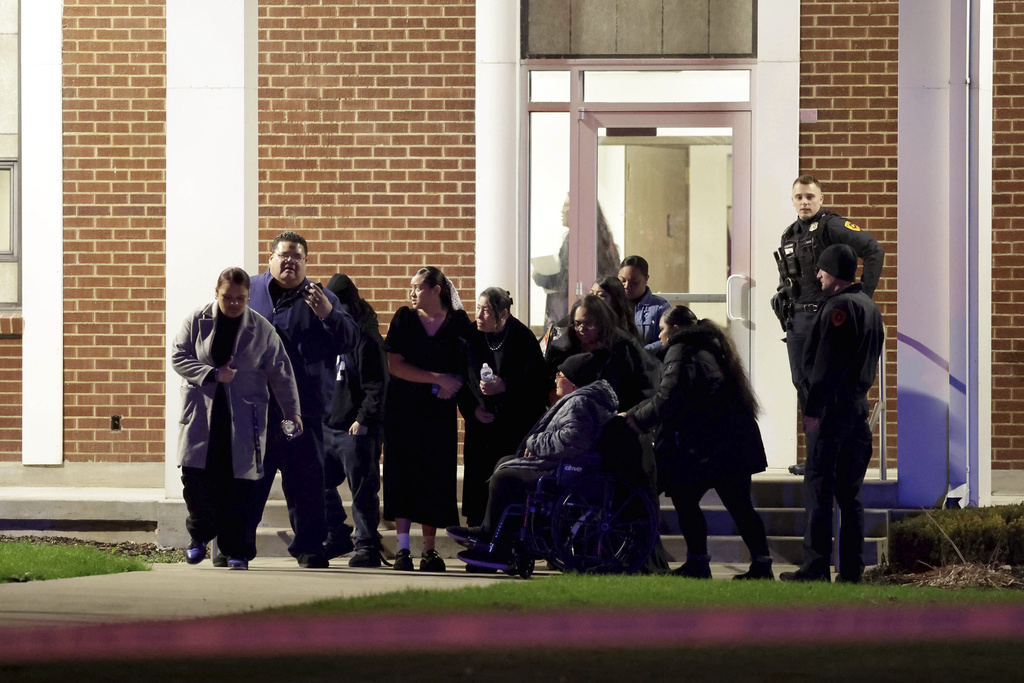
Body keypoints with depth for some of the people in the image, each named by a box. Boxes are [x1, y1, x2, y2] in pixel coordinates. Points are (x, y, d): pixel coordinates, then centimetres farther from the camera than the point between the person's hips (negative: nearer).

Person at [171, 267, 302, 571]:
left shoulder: (262, 330, 3)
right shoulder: (197, 321, 4)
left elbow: (281, 373, 4)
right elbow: (178, 356, -1)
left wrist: (292, 411, -3)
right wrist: (213, 374, -13)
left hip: (243, 419, -1)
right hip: (201, 416, 1)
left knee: (236, 484, -3)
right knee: (195, 477, -5)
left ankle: (236, 551, 5)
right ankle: (200, 534, 18)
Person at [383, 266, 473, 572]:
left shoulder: (458, 322, 3)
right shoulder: (404, 318, 2)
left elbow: (469, 365, 10)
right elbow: (395, 364, -6)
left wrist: (453, 385, -10)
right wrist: (437, 379, -13)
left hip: (439, 411, 0)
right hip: (403, 409, 0)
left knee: (435, 478, -1)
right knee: (402, 475, -6)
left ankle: (429, 550, 5)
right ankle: (403, 549, -6)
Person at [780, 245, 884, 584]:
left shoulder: (839, 306, -13)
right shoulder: (869, 306, 17)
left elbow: (827, 363, -19)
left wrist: (812, 408, -19)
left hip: (832, 407, -9)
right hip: (858, 407, 9)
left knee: (818, 489, -7)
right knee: (850, 492, 11)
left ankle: (815, 568, -9)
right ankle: (852, 569, 10)